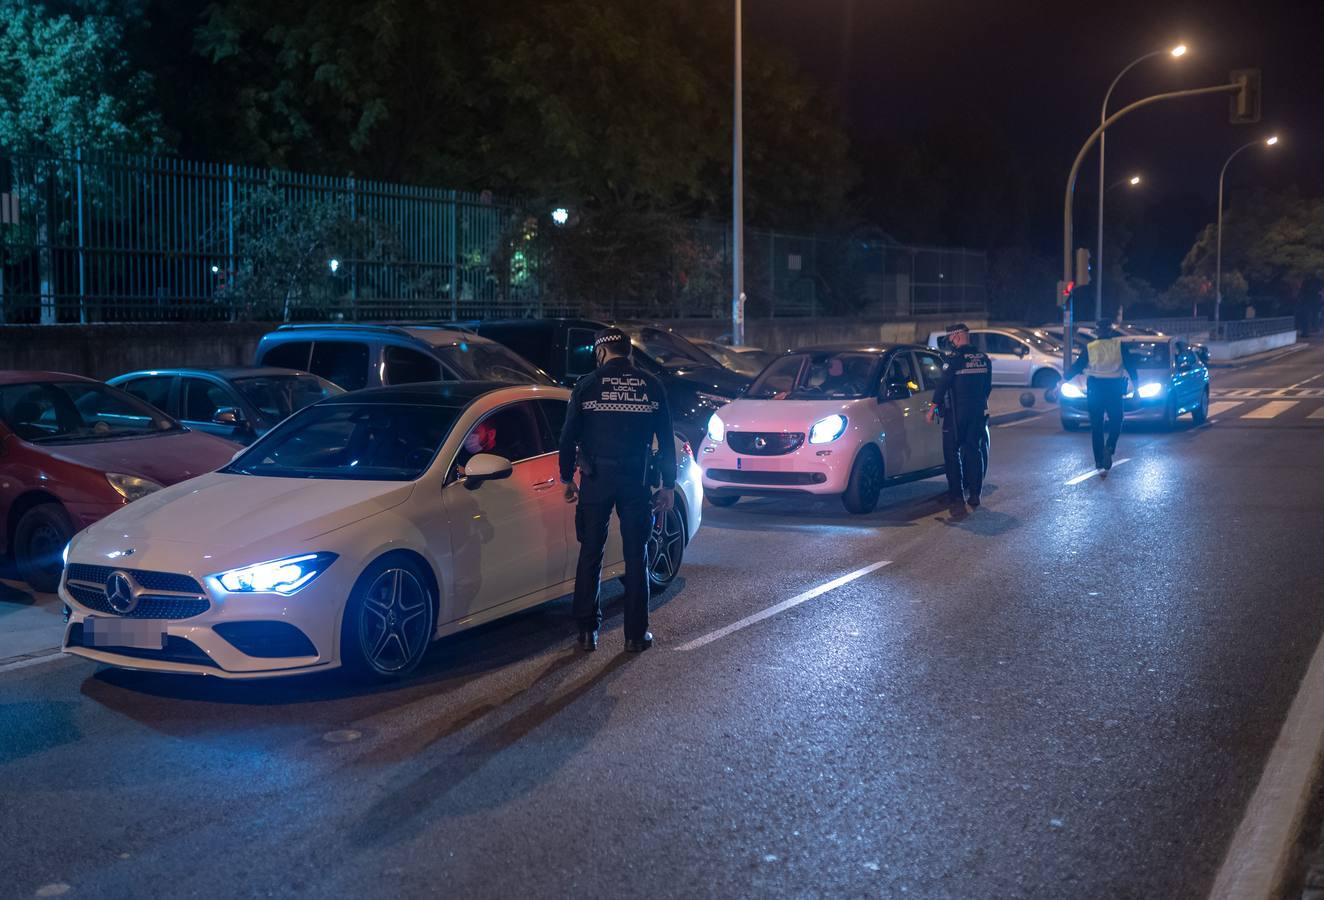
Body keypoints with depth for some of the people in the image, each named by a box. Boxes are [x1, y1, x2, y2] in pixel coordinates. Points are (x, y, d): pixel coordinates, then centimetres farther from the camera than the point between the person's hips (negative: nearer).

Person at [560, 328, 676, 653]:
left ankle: (588, 631, 11)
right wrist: (668, 485, 12)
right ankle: (636, 635, 10)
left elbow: (569, 435, 0)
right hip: (636, 480, 1)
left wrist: (567, 478, 11)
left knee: (590, 555, 9)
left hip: (596, 480, -1)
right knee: (636, 557, 8)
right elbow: (666, 440, 5)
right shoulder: (650, 386, 3)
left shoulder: (588, 384, -2)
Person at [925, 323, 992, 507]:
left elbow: (943, 385, -15)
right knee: (974, 451, 7)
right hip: (978, 412, 6)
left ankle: (957, 492, 6)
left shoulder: (954, 359, -13)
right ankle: (974, 494, 3)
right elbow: (988, 387, 16)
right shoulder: (983, 359, 8)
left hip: (956, 413, -6)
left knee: (952, 452, 5)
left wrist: (932, 409, -11)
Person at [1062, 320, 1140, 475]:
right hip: (1115, 387, -1)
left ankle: (1100, 463, 5)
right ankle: (1109, 448, -18)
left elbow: (1076, 366, 6)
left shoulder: (1089, 347, 4)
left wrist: (1063, 380, 15)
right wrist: (1136, 384, 3)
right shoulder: (1119, 345, 2)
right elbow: (1130, 365, -1)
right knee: (1116, 422, 11)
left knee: (1096, 426, 7)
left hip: (1095, 388, 1)